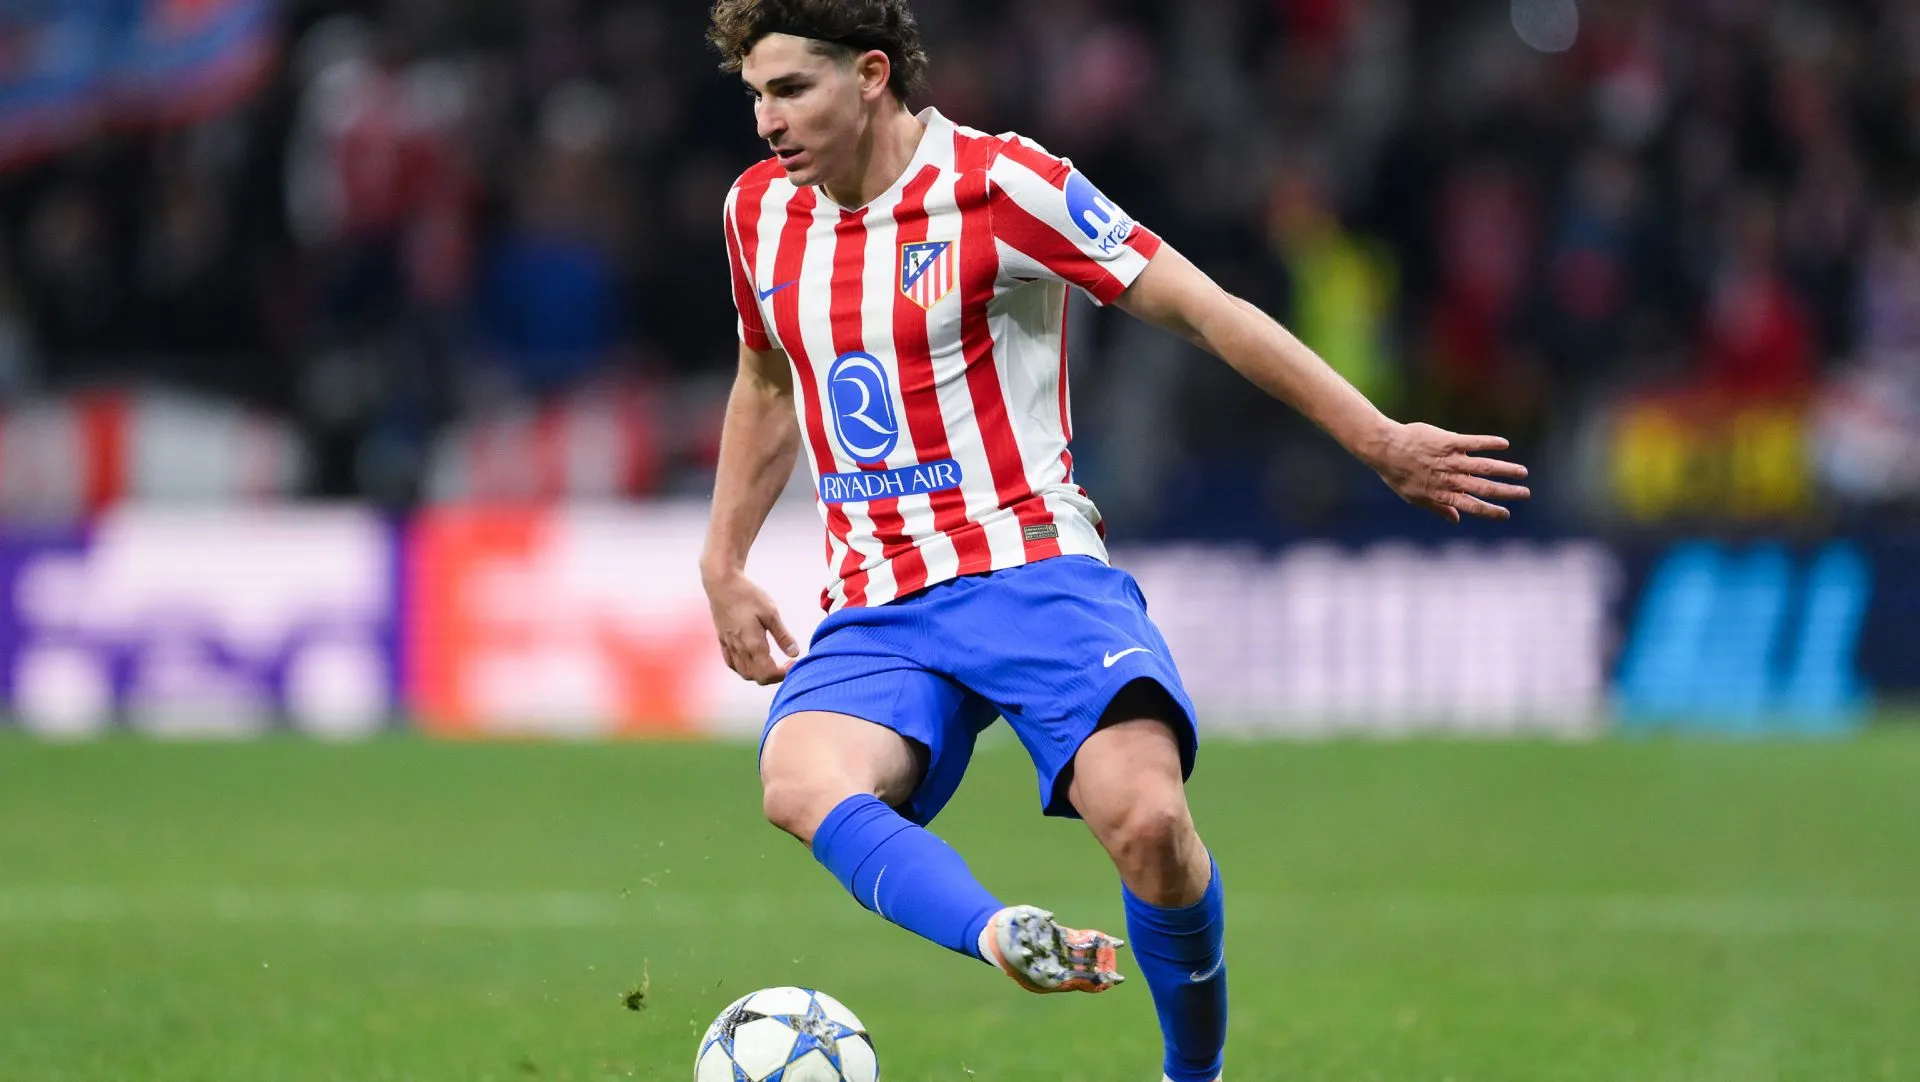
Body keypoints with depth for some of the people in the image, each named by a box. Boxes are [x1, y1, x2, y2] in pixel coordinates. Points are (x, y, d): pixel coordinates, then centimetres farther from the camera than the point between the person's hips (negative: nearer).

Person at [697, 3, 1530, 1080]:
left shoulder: (999, 184, -6)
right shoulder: (761, 212, 12)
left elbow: (1200, 307, -5)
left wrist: (1379, 439, -7)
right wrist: (723, 563, 27)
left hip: (1030, 572, -4)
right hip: (877, 610, 4)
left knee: (1147, 820, -27)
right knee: (798, 781, -31)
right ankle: (1006, 943, -52)